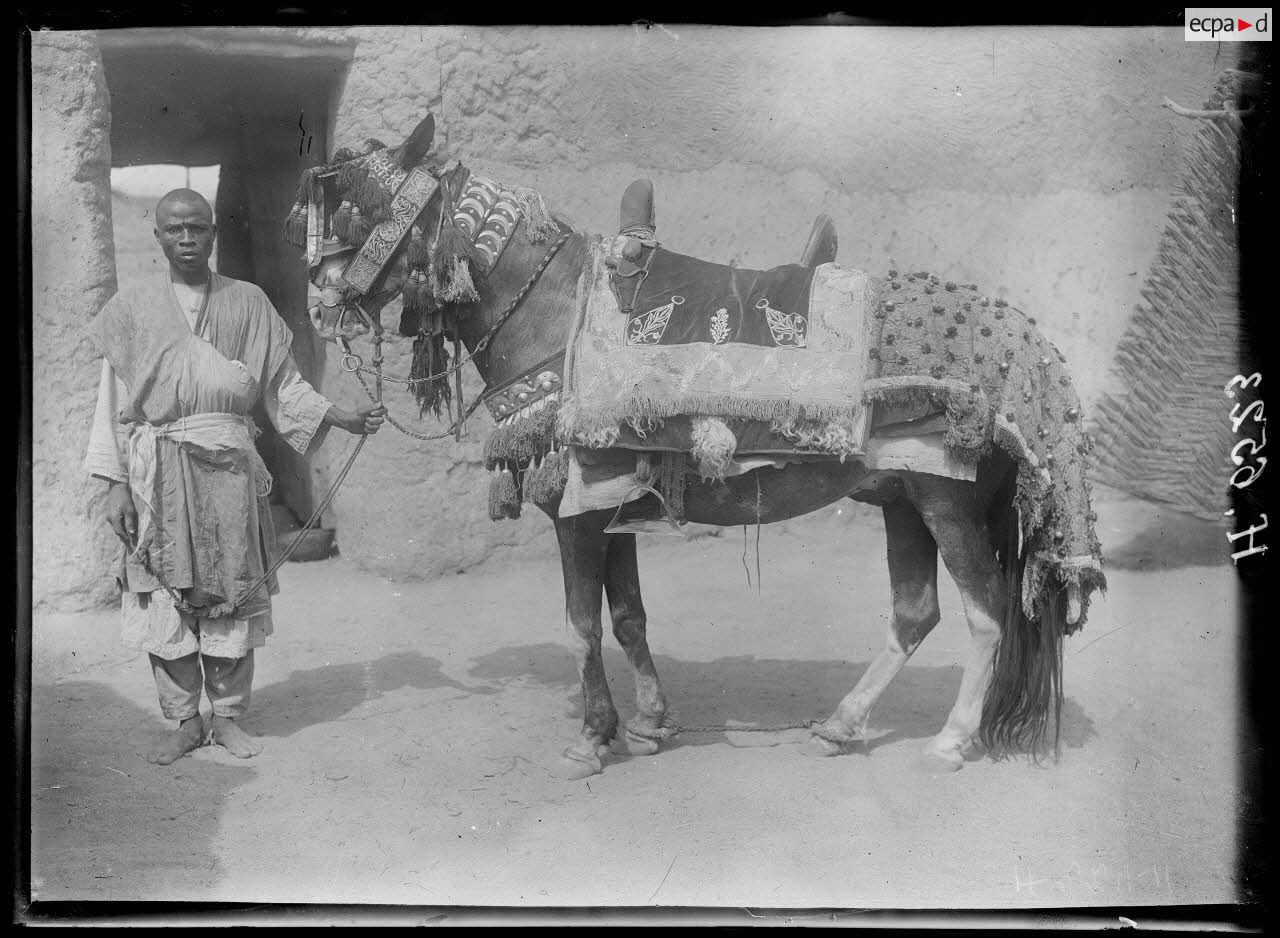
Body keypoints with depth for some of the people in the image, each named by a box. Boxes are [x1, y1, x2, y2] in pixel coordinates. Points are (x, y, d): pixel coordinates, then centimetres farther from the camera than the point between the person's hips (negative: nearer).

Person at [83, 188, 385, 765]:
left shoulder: (248, 303, 8)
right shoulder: (133, 309, 7)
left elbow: (284, 384, 11)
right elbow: (114, 401, 5)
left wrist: (345, 419, 0)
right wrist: (115, 483, -1)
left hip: (229, 465, 0)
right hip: (159, 470, 0)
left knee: (231, 591, 2)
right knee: (165, 593, 0)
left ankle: (228, 716, 14)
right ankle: (184, 721, 11)